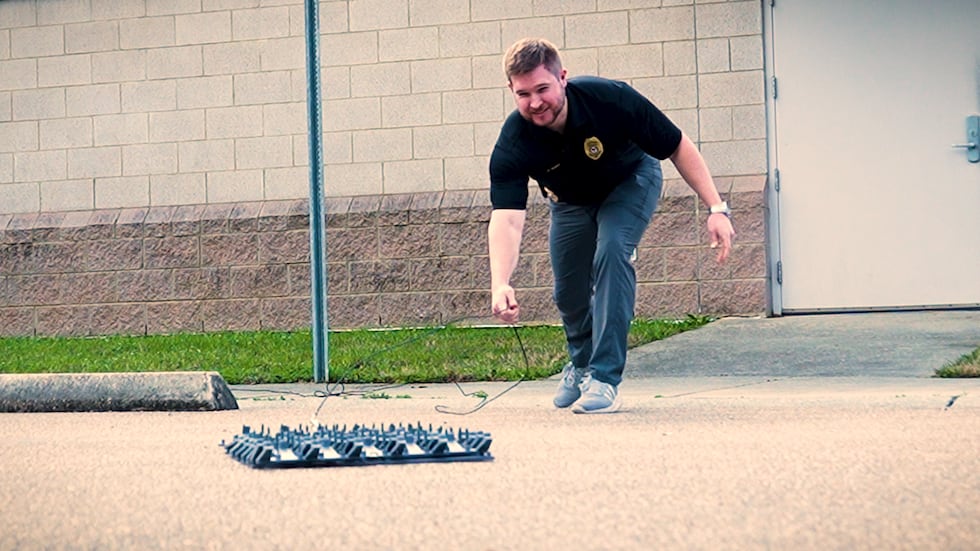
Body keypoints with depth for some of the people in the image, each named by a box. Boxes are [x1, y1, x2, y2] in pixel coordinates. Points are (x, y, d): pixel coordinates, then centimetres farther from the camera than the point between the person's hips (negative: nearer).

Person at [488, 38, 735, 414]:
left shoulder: (610, 99, -38)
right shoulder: (512, 144, -34)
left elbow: (678, 147, -25)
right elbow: (506, 218, -43)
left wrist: (716, 209, -30)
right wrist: (500, 285, -60)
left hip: (630, 182, -3)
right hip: (571, 200, 3)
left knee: (612, 250, -27)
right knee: (568, 294, 4)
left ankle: (605, 378, -22)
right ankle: (580, 365, 38)